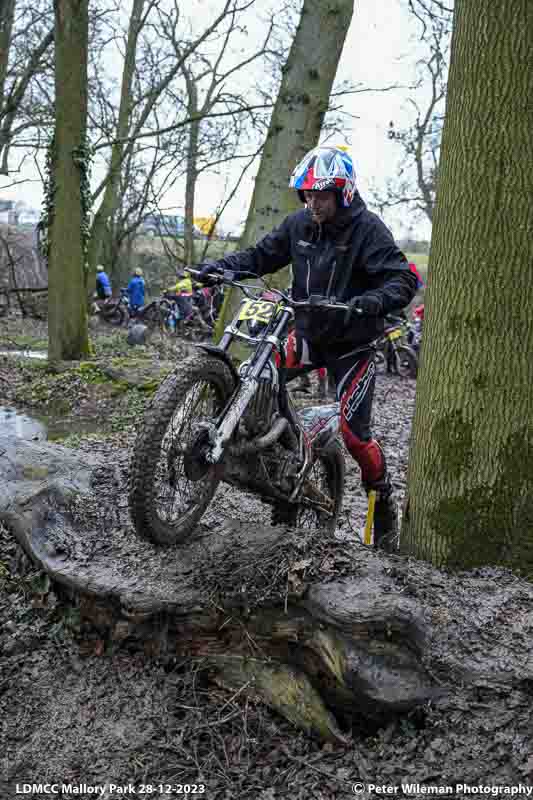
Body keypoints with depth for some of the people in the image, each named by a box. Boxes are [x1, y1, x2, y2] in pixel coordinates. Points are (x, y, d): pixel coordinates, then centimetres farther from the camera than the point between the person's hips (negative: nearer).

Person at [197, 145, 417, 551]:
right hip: (307, 332, 5)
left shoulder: (367, 228, -17)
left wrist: (365, 304, -44)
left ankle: (385, 506, 18)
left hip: (351, 342, -5)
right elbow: (261, 256, 5)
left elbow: (404, 280, -25)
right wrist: (219, 266, -12)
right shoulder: (299, 224, -1)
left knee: (353, 432, -7)